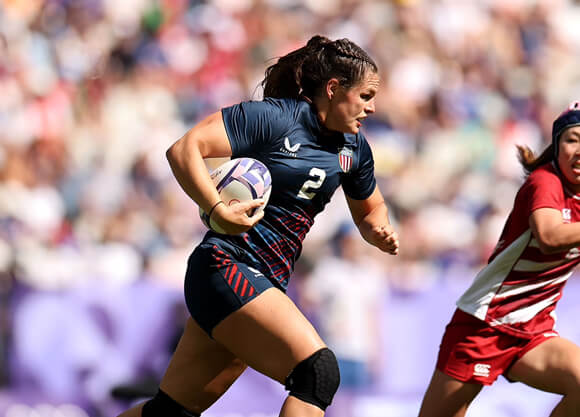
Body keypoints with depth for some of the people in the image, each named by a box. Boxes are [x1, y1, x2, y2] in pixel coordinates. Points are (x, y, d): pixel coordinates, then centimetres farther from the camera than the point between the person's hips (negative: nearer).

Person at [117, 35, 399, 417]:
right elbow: (184, 149, -16)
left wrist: (380, 233, 6)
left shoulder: (353, 148, 11)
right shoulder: (272, 117, -12)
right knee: (318, 371, -24)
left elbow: (370, 208, 29)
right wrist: (218, 209, -28)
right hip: (225, 269, -8)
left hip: (266, 285, 8)